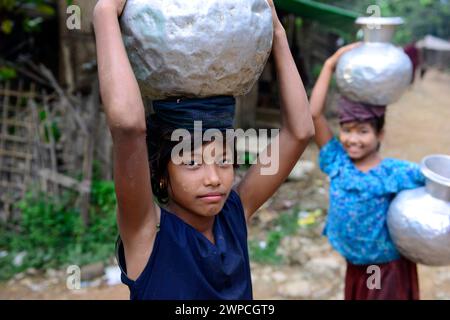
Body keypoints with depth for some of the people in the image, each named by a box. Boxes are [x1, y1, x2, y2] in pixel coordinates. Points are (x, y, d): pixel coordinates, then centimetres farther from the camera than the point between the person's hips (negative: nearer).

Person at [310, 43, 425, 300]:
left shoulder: (395, 171, -16)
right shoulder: (337, 162, -10)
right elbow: (315, 114, -17)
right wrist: (330, 66, -18)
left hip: (390, 269, -4)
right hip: (355, 268, 4)